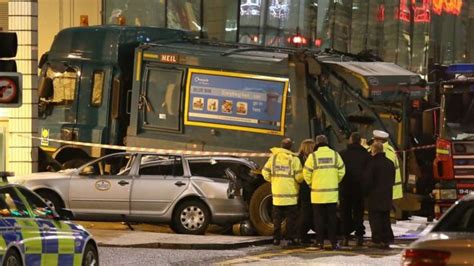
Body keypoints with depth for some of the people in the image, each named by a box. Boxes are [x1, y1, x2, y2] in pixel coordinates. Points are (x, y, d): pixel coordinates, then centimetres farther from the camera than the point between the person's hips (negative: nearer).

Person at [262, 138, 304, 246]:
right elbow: (299, 176, -12)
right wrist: (299, 180, 11)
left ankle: (276, 238, 12)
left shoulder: (273, 157, 1)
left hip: (277, 192, 3)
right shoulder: (294, 159, -10)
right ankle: (291, 238, 2)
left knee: (277, 217, 12)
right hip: (290, 193, -3)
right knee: (291, 217, 4)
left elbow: (265, 172, 3)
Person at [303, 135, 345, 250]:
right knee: (332, 218, 7)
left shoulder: (313, 156, -5)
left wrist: (311, 184, 14)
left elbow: (306, 173, -3)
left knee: (319, 218, 6)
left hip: (317, 193, -1)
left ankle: (320, 242, 6)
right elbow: (341, 171, 4)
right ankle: (333, 242, 5)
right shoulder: (335, 155, 1)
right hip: (332, 193, 1)